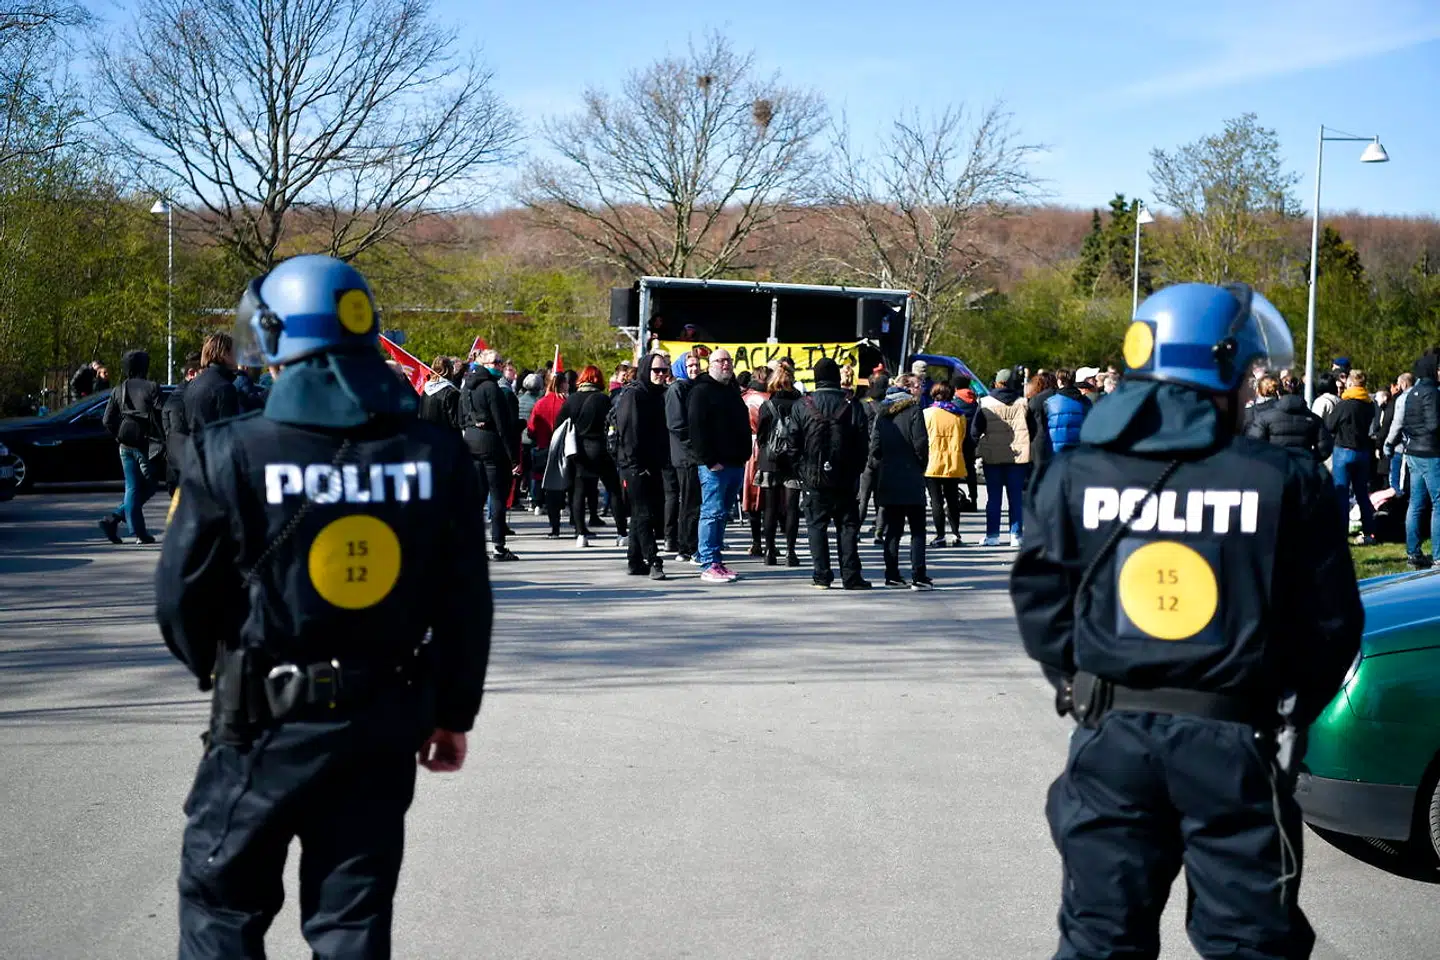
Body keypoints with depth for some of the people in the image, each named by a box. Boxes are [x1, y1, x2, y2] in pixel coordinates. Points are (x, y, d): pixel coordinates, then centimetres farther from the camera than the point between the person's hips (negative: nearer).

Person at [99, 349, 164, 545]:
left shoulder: (118, 391, 8)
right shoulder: (151, 388, -6)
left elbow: (107, 420, 5)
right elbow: (160, 416, -12)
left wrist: (120, 435, 17)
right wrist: (165, 441, -5)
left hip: (126, 446, 5)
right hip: (146, 445, -5)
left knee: (132, 487, 7)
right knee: (148, 487, 5)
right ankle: (114, 518, -2)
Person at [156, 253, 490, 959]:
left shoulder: (231, 454, -14)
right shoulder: (438, 457, -5)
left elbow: (181, 596, -7)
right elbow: (466, 605, 0)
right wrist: (453, 714, 13)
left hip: (267, 722, -3)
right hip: (387, 724, 3)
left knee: (220, 900, 16)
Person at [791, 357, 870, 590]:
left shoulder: (802, 406, -3)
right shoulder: (852, 406, -3)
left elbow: (794, 443, -1)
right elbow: (862, 445, -1)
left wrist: (801, 470, 10)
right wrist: (855, 471, 11)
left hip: (814, 477, 0)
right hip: (845, 479, 0)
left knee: (817, 525, 7)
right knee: (847, 526, 5)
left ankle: (821, 575, 3)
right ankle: (851, 576, 2)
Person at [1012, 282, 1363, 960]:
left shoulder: (1074, 476, -2)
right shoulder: (1286, 482, -8)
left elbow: (1038, 600, 0)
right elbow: (1330, 622, -3)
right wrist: (1290, 714, 11)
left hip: (1111, 734, 2)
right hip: (1236, 743, -2)